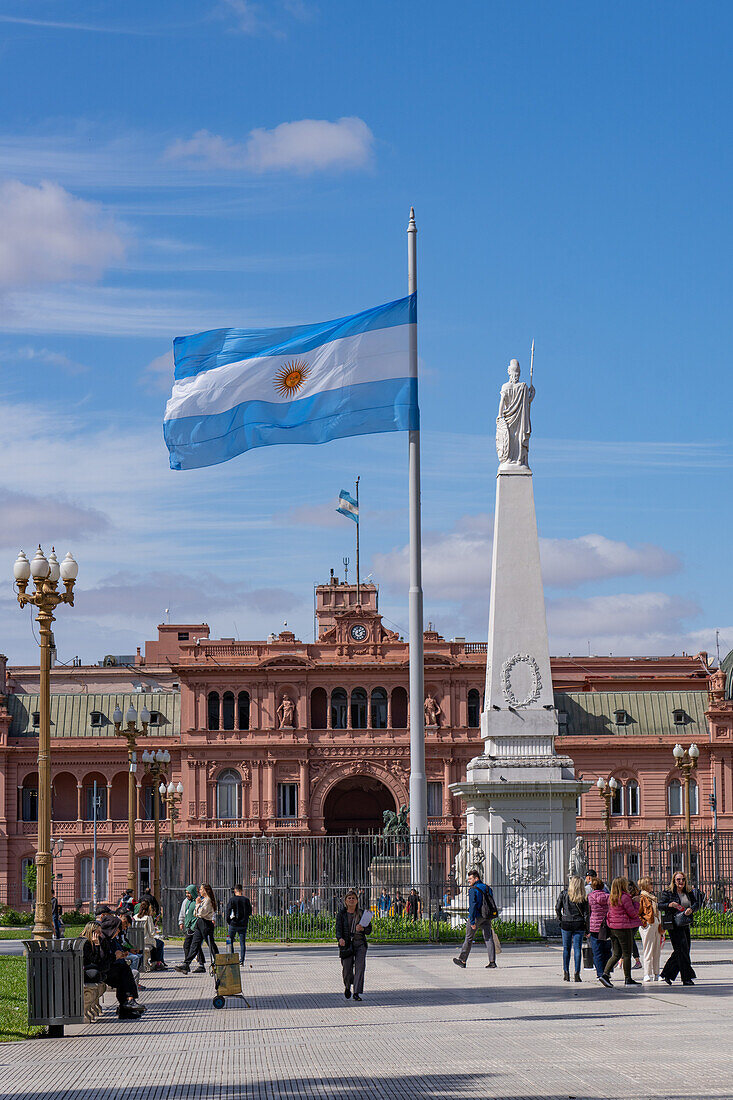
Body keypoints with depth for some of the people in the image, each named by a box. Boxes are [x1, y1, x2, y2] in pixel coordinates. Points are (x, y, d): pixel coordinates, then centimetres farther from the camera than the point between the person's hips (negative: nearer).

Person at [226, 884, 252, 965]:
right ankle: (241, 961, -1)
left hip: (233, 924, -2)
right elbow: (250, 912, 6)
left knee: (230, 942, 11)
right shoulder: (246, 900, 0)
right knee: (242, 943, 5)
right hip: (243, 924, 2)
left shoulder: (232, 899, -7)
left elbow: (228, 910, -9)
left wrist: (228, 921, 3)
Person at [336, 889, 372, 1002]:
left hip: (360, 943, 1)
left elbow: (369, 930, 8)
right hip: (346, 944, -1)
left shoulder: (362, 913, 6)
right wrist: (340, 939, -25)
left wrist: (362, 928, -15)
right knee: (347, 969, -4)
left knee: (360, 967, -13)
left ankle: (357, 993, -11)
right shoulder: (341, 914, 3)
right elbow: (338, 929, -4)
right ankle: (347, 986, 28)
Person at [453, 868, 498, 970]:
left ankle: (462, 961, 13)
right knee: (488, 938, 0)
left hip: (477, 916, -6)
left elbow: (473, 906, -19)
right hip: (487, 918, 6)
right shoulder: (487, 889, 14)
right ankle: (492, 962, -9)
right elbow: (491, 904, 19)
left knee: (469, 939, 5)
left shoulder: (473, 890, -10)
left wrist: (472, 921, -22)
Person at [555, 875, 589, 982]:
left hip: (566, 924, 0)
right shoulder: (583, 897, -4)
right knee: (577, 949, 3)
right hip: (579, 924, 0)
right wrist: (586, 925, 1)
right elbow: (586, 912, -4)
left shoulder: (563, 894, -3)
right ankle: (577, 973, -1)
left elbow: (557, 908, -1)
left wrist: (560, 919, 10)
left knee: (566, 948, 11)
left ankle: (566, 972, 8)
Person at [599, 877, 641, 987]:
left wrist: (632, 901, 18)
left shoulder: (611, 898, 10)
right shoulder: (625, 897, -14)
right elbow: (633, 913, -11)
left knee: (616, 954, 11)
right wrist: (636, 902, 2)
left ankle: (605, 974, -3)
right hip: (624, 928, -7)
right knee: (627, 954, 3)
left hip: (612, 928, 7)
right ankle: (628, 979, 9)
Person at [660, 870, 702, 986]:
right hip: (674, 926, -6)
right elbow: (660, 906, -4)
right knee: (682, 950, -10)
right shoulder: (667, 893, -1)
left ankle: (667, 975, 19)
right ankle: (687, 978, -7)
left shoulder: (689, 893, 13)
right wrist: (669, 905, -22)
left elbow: (697, 903, 7)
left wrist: (691, 909, -14)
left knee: (682, 951, 7)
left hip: (685, 925, 6)